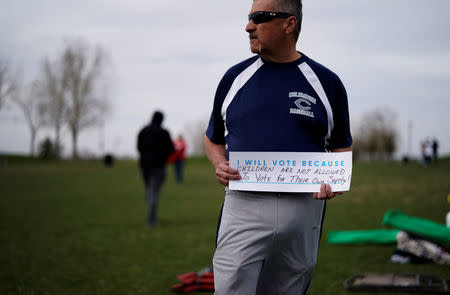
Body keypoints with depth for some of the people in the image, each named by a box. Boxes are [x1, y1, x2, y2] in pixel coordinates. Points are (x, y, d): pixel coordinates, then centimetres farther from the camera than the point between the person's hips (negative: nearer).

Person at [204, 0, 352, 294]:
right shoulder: (235, 77, 10)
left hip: (304, 207, 0)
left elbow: (342, 147, 15)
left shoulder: (325, 82, 7)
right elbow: (214, 139, 21)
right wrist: (221, 166, -1)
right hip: (243, 206, 0)